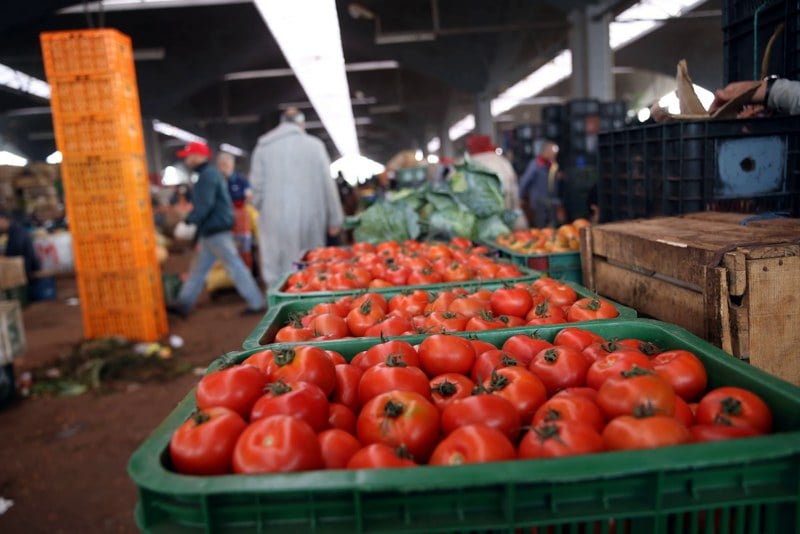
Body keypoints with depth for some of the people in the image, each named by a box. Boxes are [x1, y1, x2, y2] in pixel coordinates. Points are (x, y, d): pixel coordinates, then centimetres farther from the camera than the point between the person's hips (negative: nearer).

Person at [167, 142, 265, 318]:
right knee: (199, 268, 14)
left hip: (216, 231, -11)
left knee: (234, 265, -5)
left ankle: (256, 303, 1)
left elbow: (204, 206, -24)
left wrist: (188, 222, -16)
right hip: (211, 231, 11)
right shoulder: (209, 173, 17)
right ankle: (183, 304, 22)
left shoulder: (207, 175, -15)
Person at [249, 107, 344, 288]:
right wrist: (335, 219, 6)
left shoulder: (263, 146, 4)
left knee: (277, 274, 4)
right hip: (309, 218, 0)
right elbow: (328, 184, 1)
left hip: (275, 219, 0)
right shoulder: (314, 145, 1)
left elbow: (257, 185, 2)